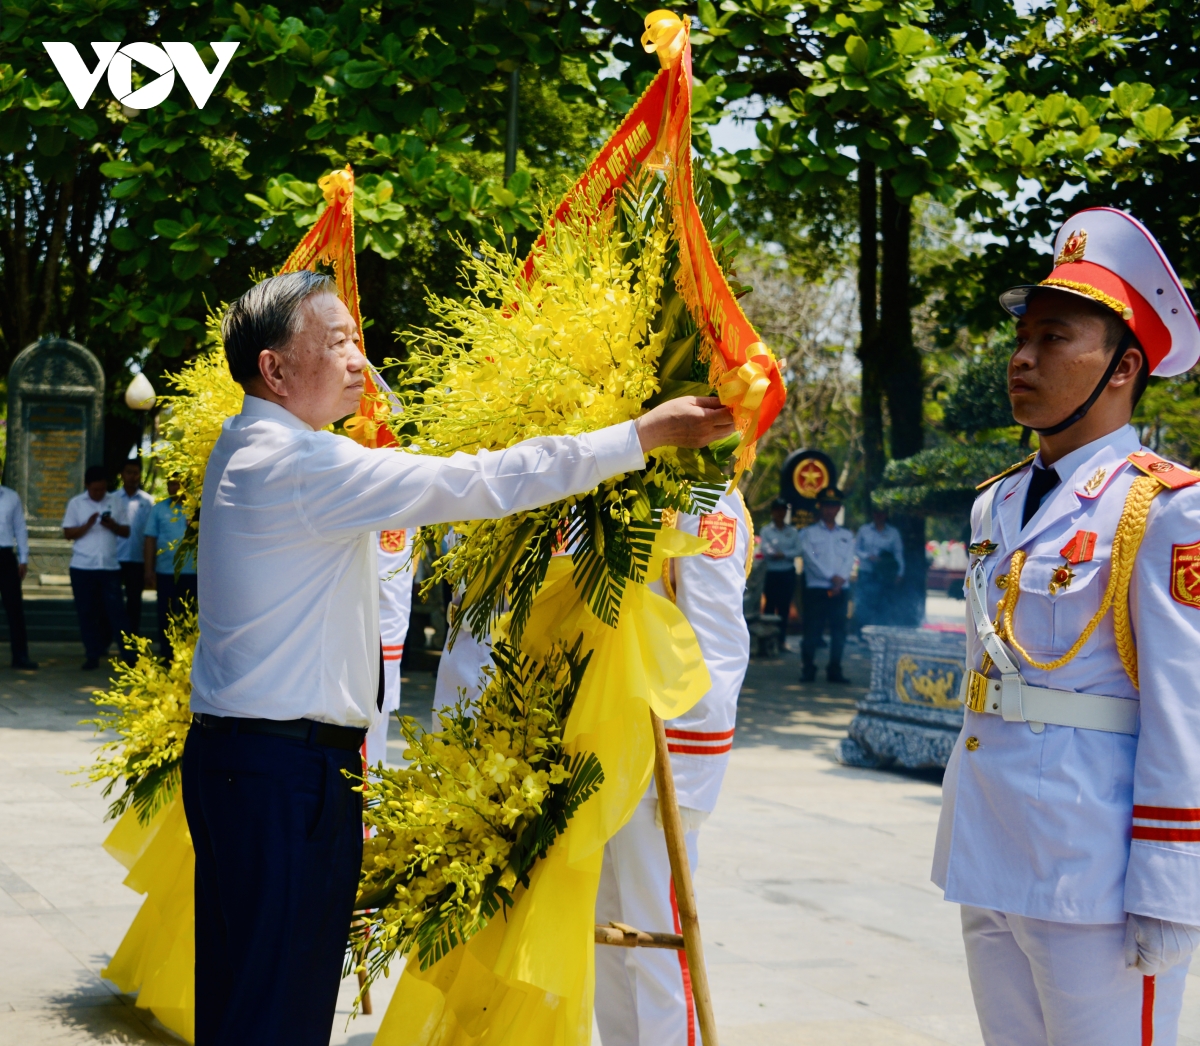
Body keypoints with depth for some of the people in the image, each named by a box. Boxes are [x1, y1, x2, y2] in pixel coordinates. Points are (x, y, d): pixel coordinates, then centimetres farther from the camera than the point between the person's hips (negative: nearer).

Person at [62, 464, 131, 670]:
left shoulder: (115, 502, 7)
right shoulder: (76, 503, 4)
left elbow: (126, 531, 8)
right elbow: (68, 533, 0)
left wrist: (113, 526, -12)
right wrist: (88, 525, -16)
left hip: (110, 566, 0)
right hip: (82, 567, 0)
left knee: (115, 610, -4)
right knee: (87, 613, 3)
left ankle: (128, 654, -5)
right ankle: (93, 655, 9)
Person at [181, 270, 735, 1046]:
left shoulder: (247, 451, 14)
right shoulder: (302, 465, -18)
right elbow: (476, 484, -21)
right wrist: (643, 435, -17)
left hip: (236, 756, 10)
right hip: (286, 773, -10)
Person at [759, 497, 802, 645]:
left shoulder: (793, 532, 7)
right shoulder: (765, 531, 0)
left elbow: (797, 551, -3)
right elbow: (765, 551, -12)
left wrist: (782, 554, -15)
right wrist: (785, 553, -16)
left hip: (788, 573, 2)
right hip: (772, 573, -2)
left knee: (784, 608, 5)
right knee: (769, 607, -1)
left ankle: (781, 640, 10)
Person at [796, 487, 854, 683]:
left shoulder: (846, 535, 16)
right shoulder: (809, 533, 6)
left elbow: (849, 560, 5)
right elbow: (811, 558, -6)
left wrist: (841, 581, -12)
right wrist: (832, 577, -14)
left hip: (839, 591, 3)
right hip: (816, 589, -3)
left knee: (839, 631, 2)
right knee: (812, 631, -4)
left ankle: (834, 671, 8)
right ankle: (808, 670, 2)